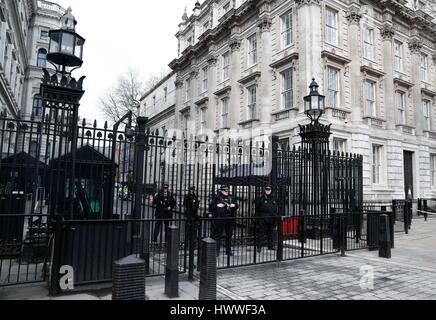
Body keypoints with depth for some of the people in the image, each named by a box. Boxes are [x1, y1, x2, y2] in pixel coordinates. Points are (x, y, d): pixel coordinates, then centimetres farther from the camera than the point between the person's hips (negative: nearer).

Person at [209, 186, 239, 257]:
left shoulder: (230, 198, 13)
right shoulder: (217, 198, -1)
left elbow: (237, 206, 19)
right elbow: (211, 207, -4)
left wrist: (234, 205, -2)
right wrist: (217, 205, -19)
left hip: (229, 219, 5)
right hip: (219, 219, -5)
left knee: (229, 235, 11)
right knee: (218, 235, 0)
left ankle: (229, 251, 24)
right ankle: (216, 251, 9)